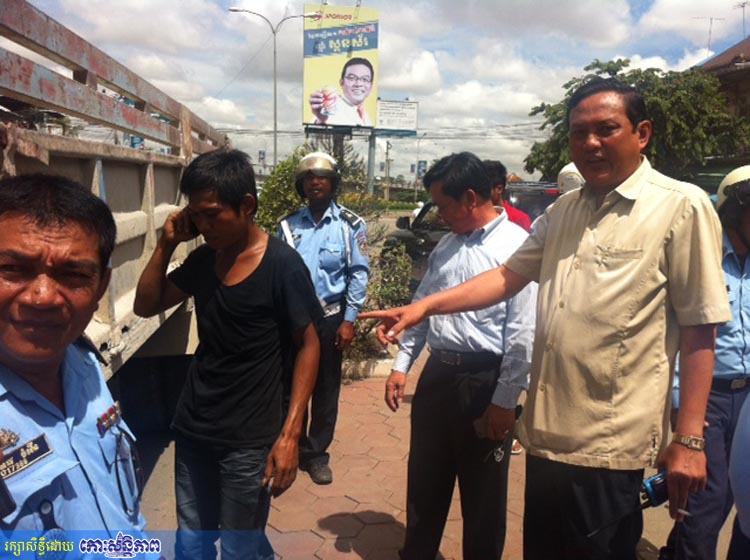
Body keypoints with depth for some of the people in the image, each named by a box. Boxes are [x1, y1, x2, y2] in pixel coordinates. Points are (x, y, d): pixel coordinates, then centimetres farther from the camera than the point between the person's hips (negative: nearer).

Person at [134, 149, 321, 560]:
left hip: (248, 440, -6)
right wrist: (167, 243, -4)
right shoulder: (203, 258, 3)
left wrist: (289, 434, -17)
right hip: (192, 429, 6)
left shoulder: (282, 265, -15)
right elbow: (145, 306, 10)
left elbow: (308, 346, -12)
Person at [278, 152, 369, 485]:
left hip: (329, 318, -1)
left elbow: (359, 273, -5)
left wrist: (349, 320, -10)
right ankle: (296, 448, 28)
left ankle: (317, 453, 25)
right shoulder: (288, 225, 4)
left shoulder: (350, 225, -3)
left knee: (326, 388, 10)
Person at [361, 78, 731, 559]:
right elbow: (508, 277, 10)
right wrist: (425, 307, -1)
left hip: (608, 444, -6)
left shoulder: (682, 206, -9)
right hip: (547, 431, 7)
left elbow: (699, 330, -11)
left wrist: (690, 439, -13)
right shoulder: (562, 211, 12)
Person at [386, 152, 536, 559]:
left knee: (483, 495, 12)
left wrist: (504, 401, -16)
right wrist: (401, 365, 13)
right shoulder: (447, 244, 10)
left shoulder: (516, 246, -14)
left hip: (485, 381, -7)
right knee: (425, 483, 20)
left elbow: (523, 334, -17)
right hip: (437, 373, 7)